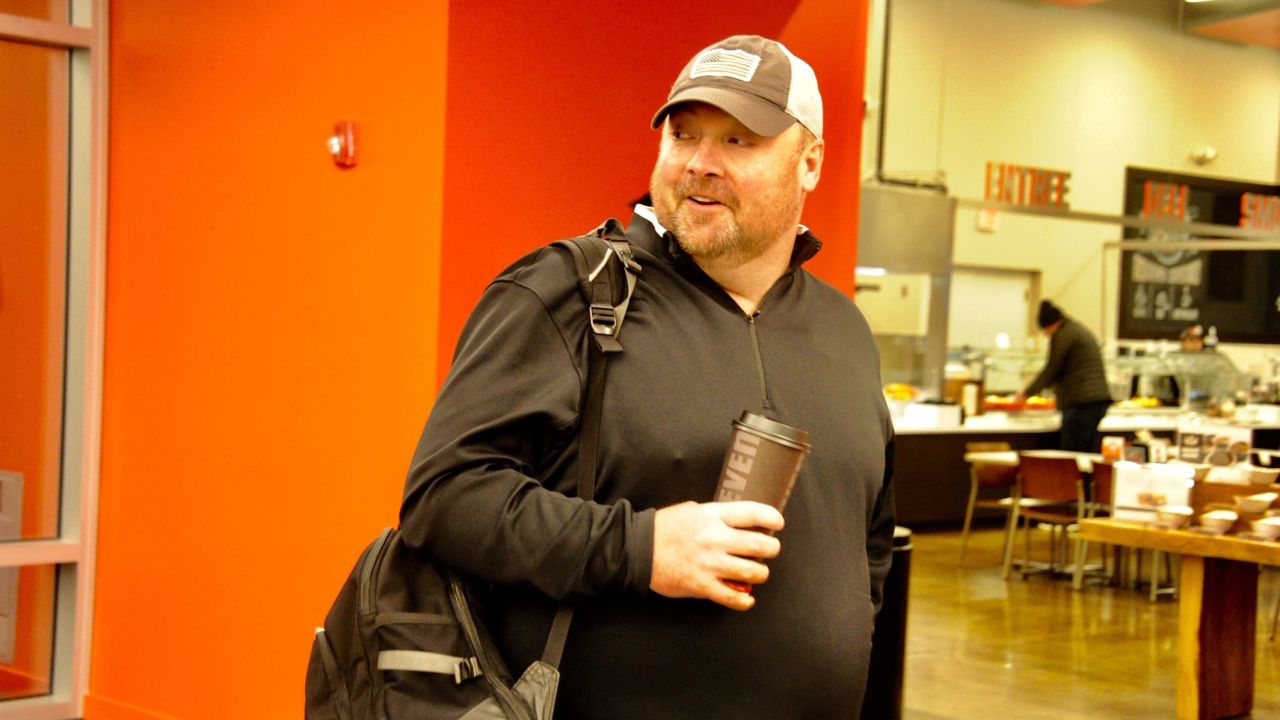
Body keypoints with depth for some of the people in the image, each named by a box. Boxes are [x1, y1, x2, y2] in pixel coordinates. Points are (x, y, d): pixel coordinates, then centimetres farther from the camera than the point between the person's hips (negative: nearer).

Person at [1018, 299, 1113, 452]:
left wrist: (1027, 393, 6)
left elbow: (1051, 369, -4)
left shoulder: (1063, 335, -6)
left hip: (1080, 403, -10)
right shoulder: (1082, 332, 22)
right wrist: (1058, 393, 33)